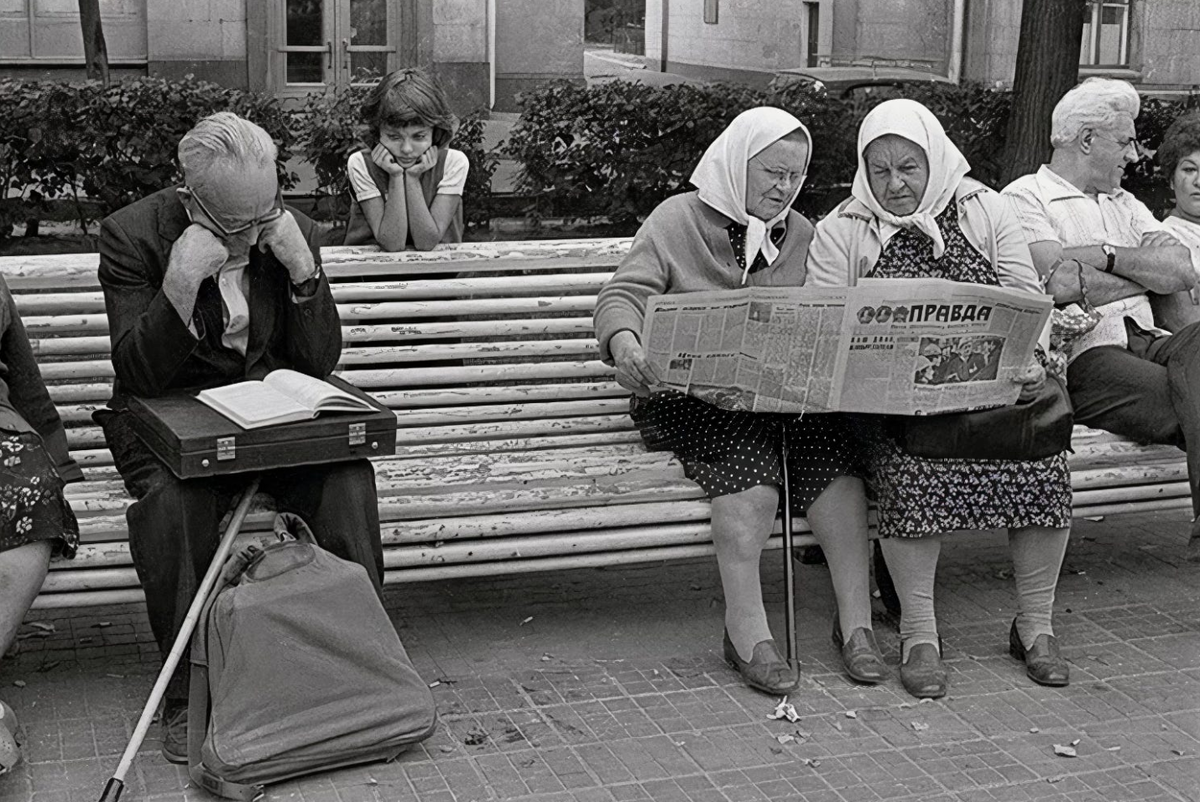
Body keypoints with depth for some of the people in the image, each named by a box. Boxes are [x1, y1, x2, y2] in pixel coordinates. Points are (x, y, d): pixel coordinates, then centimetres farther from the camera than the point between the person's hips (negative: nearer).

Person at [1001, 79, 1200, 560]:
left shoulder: (1125, 205, 29)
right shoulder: (1024, 199, 7)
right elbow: (1061, 286, -11)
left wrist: (1108, 256, -2)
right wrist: (1148, 276, 5)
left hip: (1146, 341, 6)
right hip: (1083, 354, -6)